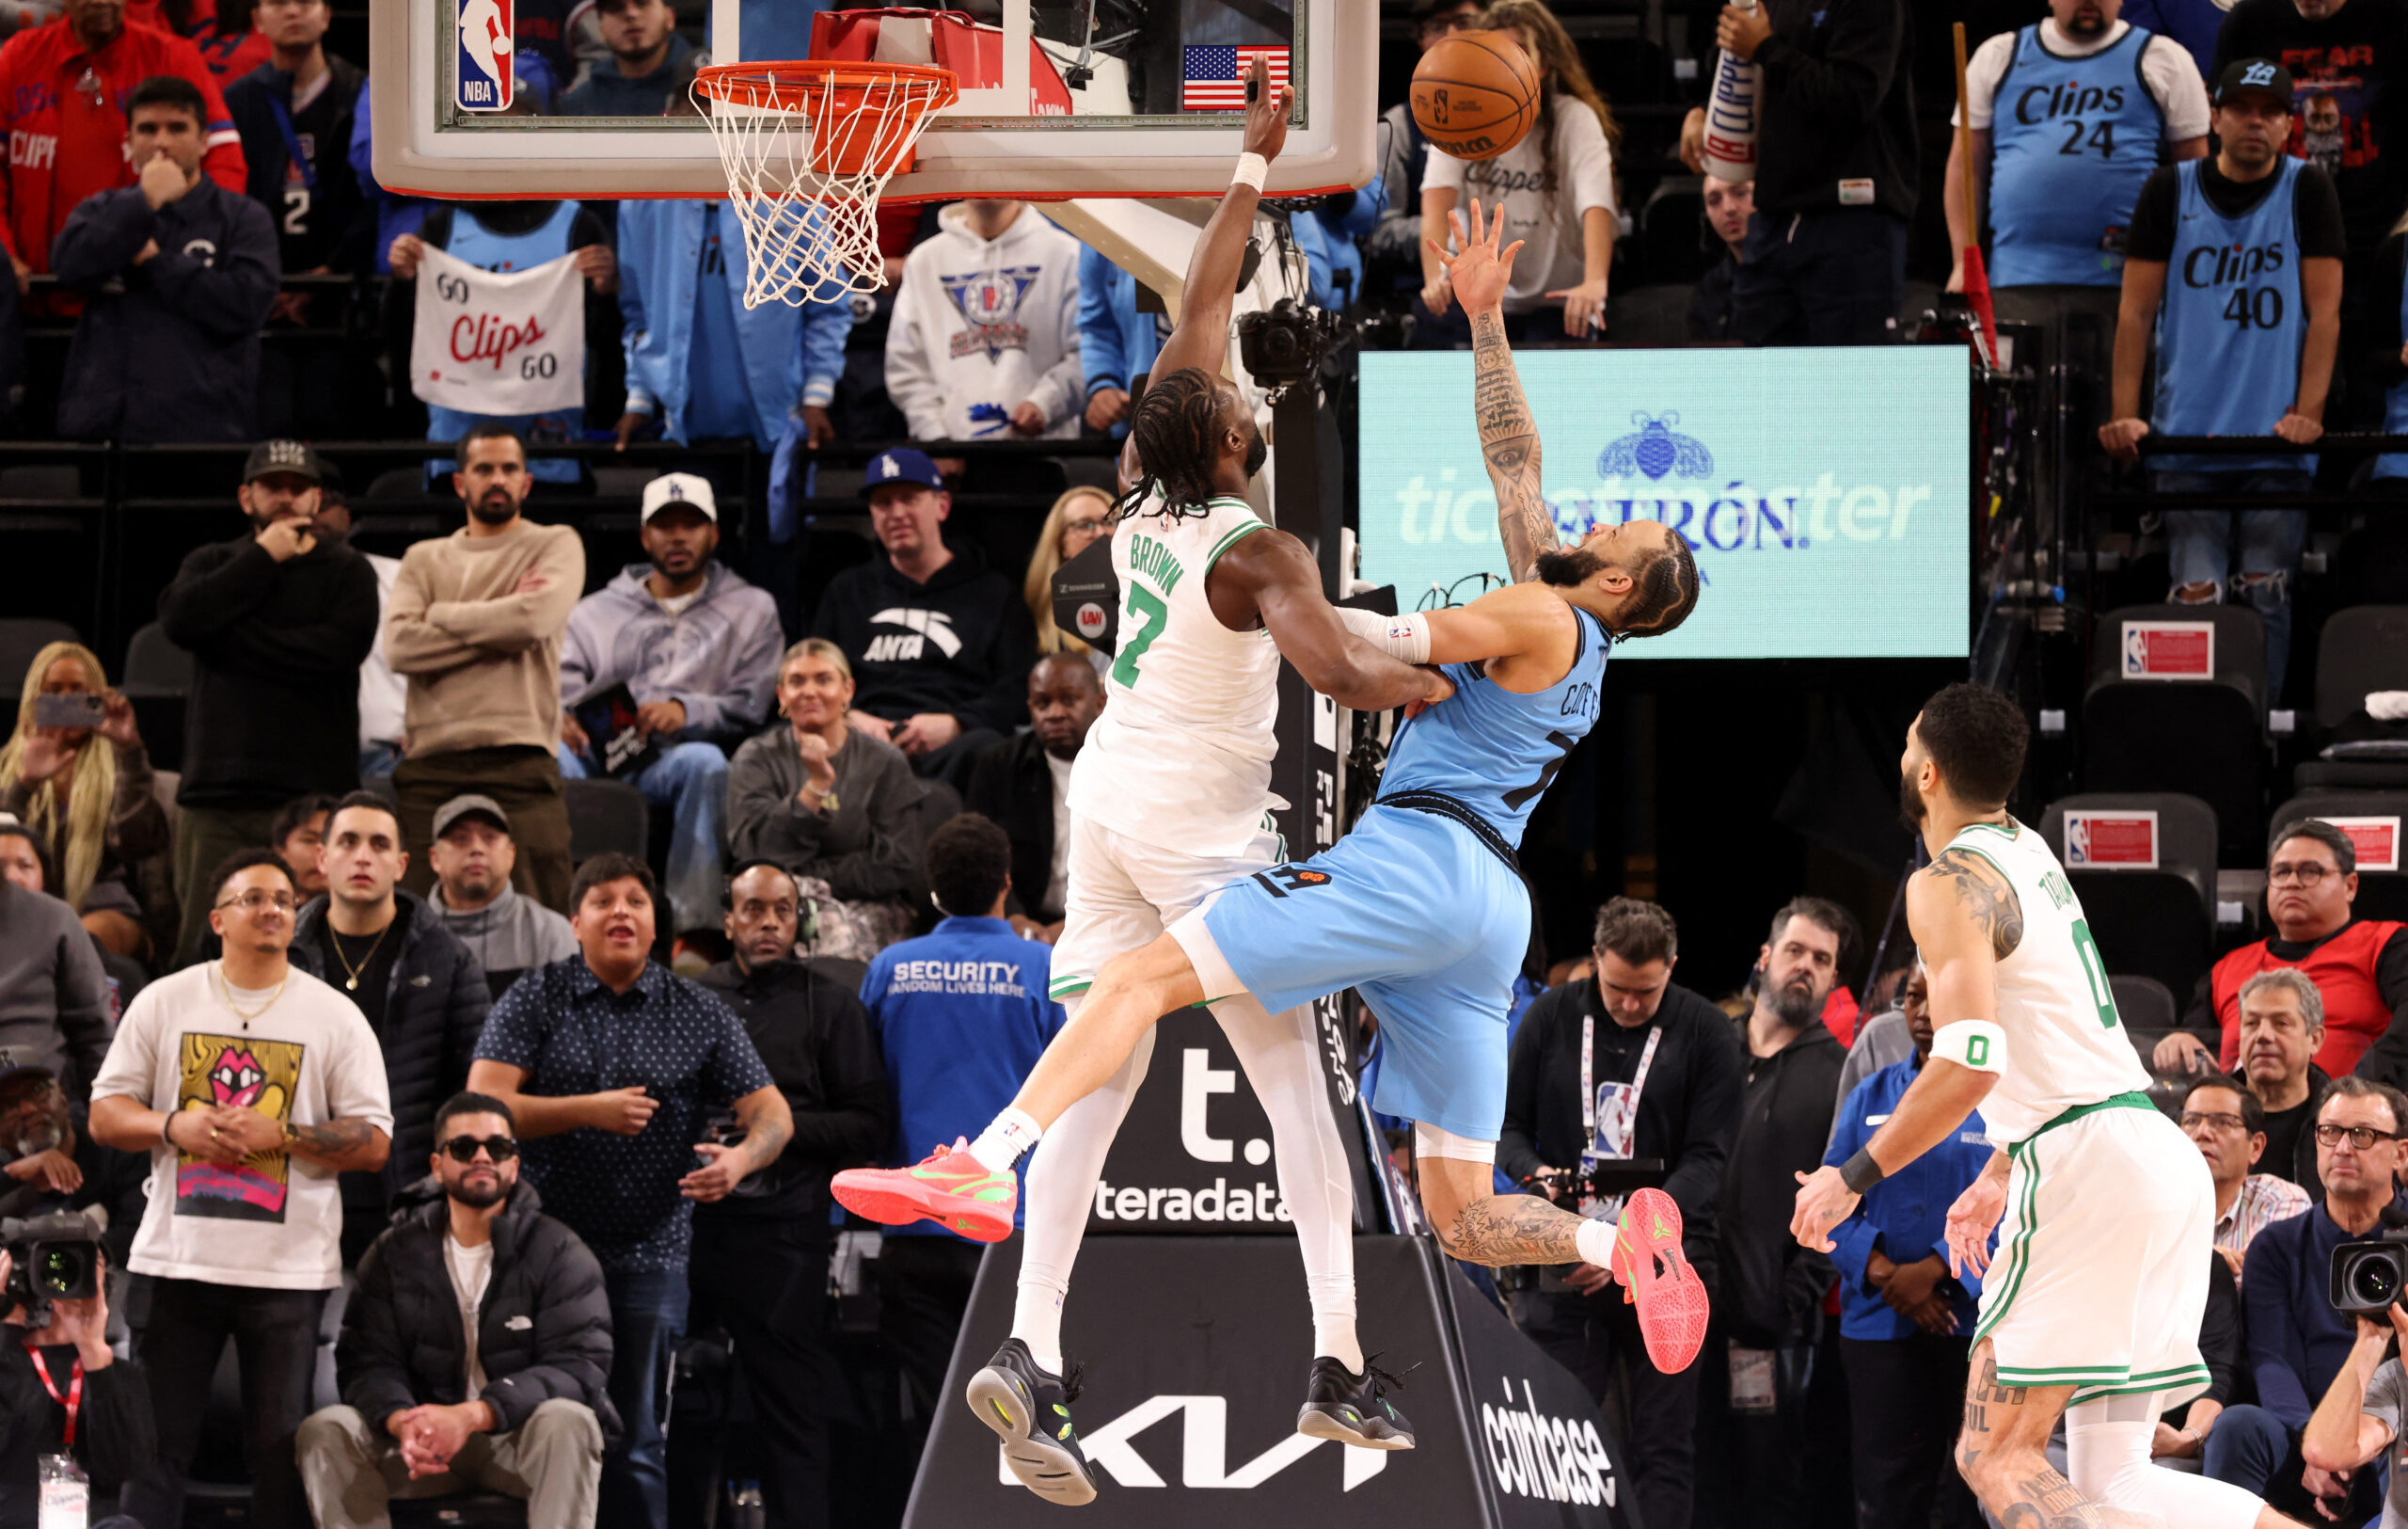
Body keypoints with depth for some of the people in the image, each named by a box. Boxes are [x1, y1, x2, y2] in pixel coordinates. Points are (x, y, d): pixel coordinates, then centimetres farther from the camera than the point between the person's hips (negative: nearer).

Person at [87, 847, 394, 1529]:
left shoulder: (334, 1017, 4)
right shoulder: (163, 1003, 8)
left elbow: (373, 1143, 0)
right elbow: (105, 1115, 9)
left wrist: (278, 1135, -13)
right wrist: (175, 1125, -10)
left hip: (289, 1266, -1)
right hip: (176, 1260, 1)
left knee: (282, 1448, 1)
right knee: (156, 1442, 1)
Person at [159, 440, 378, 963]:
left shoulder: (346, 571, 11)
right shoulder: (212, 564, 19)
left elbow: (339, 647, -9)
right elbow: (180, 620, -3)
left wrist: (230, 639, -5)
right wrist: (263, 560, 0)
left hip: (311, 795, -2)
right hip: (215, 797, 2)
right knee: (203, 949, -5)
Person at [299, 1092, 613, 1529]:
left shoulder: (558, 1252, -3)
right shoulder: (396, 1252, 6)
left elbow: (579, 1364, -14)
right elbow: (367, 1362, -2)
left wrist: (472, 1416, -29)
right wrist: (402, 1421, -28)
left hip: (520, 1439, -2)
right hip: (426, 1442, 2)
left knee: (566, 1420, -36)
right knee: (325, 1432, -22)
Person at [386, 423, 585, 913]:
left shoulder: (555, 546, 12)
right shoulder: (424, 559, 19)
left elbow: (538, 617, -9)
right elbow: (400, 646, 1)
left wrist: (443, 616, 4)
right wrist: (500, 624, -2)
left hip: (519, 759, -3)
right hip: (432, 764, 3)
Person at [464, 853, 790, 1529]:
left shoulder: (700, 1015, 8)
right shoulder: (534, 1002, 4)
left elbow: (772, 1113, 4)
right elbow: (484, 1106, -7)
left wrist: (741, 1156, -19)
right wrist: (590, 1111, -16)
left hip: (650, 1253, 0)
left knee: (633, 1442, 1)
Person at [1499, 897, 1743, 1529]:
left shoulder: (1705, 1033, 0)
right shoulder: (1550, 1017, 7)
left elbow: (1706, 1159, -6)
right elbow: (1509, 1124, 14)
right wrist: (1534, 1173, -10)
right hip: (1563, 1264, 2)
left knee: (1664, 1451, -1)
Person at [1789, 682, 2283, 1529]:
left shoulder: (1950, 883, -8)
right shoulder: (2031, 854, 21)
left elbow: (1969, 1064, -20)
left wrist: (1853, 1177, -11)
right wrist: (1998, 1177, 36)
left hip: (2088, 1167, -9)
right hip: (2166, 1163, 9)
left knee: (1997, 1458, -8)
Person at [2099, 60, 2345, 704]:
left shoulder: (2307, 191, 4)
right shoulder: (2171, 191, 5)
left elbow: (2324, 312, 0)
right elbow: (2136, 311, 4)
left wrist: (2308, 413, -9)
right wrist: (2124, 414, -5)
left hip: (2277, 439, 0)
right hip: (2186, 434, 0)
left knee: (2266, 595, -2)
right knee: (2195, 597, -6)